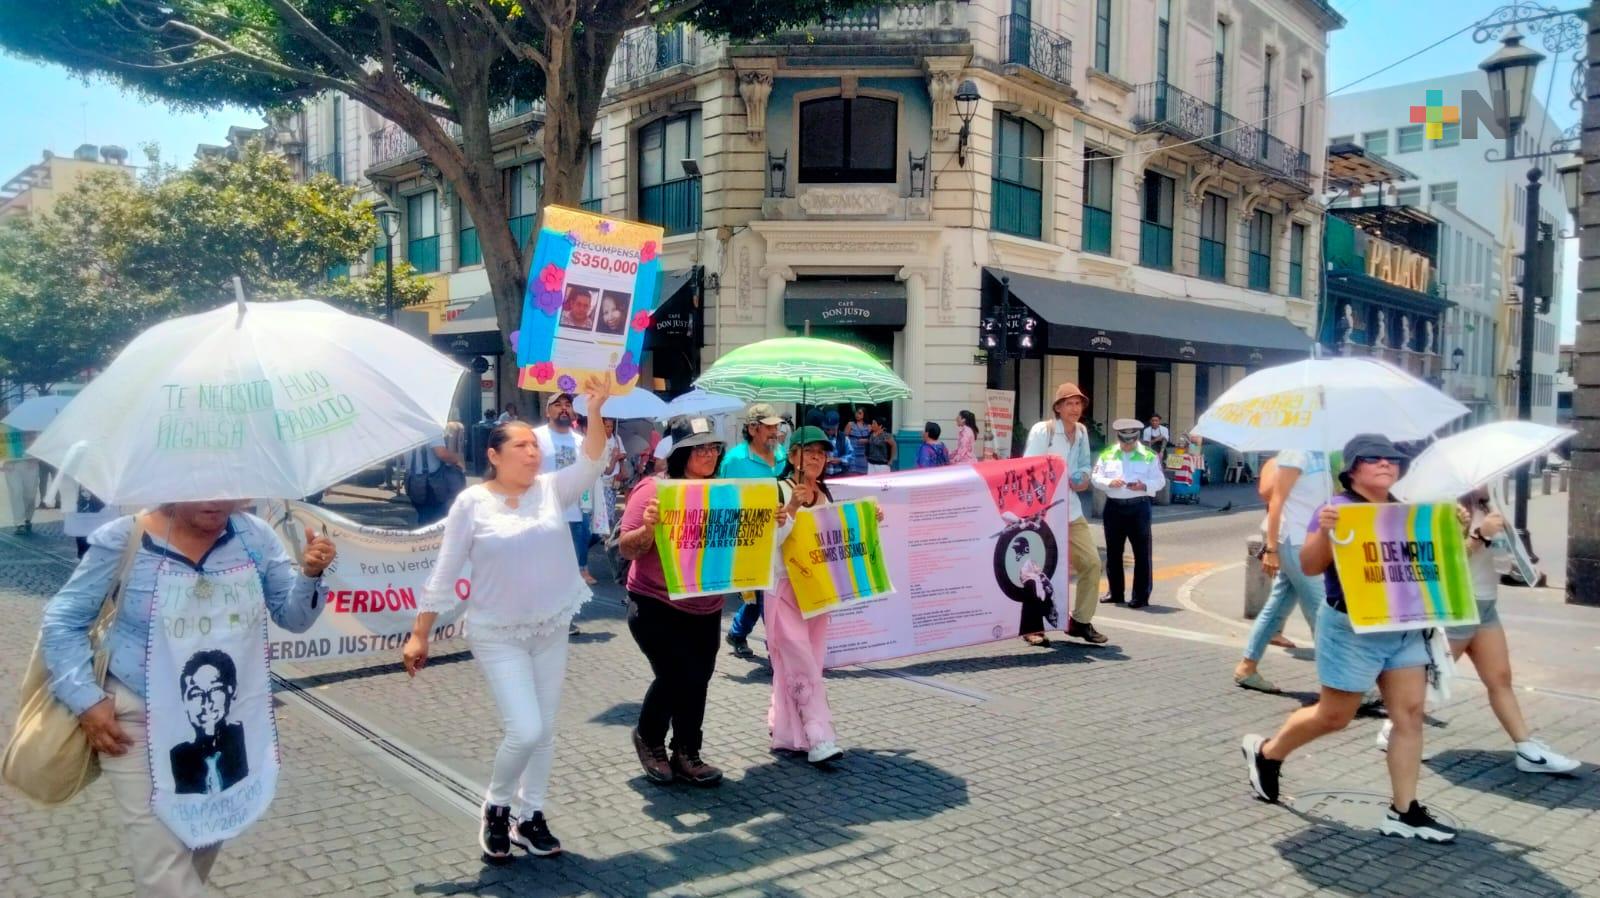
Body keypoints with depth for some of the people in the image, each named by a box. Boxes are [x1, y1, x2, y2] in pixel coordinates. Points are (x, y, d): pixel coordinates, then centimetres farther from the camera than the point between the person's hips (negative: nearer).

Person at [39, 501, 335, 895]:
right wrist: (85, 699, -11)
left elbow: (292, 616, 1)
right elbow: (62, 620, -3)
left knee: (206, 842, 22)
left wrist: (310, 575, -19)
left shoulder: (255, 537, -5)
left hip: (231, 723, 4)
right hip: (142, 725, -4)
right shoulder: (124, 540, -13)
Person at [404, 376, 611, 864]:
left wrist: (596, 412, -33)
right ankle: (495, 808, 16)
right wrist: (419, 635, -6)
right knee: (525, 730, -11)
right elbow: (445, 573, -7)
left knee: (544, 730, 12)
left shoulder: (551, 489, -2)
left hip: (551, 630, 4)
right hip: (497, 635, -4)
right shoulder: (472, 503, -10)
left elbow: (590, 464, -19)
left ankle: (529, 817, 30)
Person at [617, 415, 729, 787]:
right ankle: (648, 737, 21)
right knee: (676, 675, -9)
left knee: (698, 678, 8)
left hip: (706, 607, 6)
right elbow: (628, 549, -15)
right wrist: (649, 526, -35)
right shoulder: (654, 490, -15)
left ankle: (687, 755, 25)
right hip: (657, 606, -5)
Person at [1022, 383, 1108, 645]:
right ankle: (1032, 624, 15)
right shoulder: (1042, 430, -11)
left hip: (1071, 509, 6)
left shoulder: (1081, 431, 8)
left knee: (1091, 562, 3)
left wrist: (1084, 477, -3)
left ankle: (1081, 621, 17)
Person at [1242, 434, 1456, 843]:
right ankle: (1265, 752, 27)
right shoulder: (1338, 509, -11)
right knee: (1334, 716, 4)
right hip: (1352, 630, -6)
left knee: (1410, 714, 2)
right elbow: (1309, 566, -18)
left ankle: (1404, 811, 11)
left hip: (1405, 629, 7)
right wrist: (1323, 531, -36)